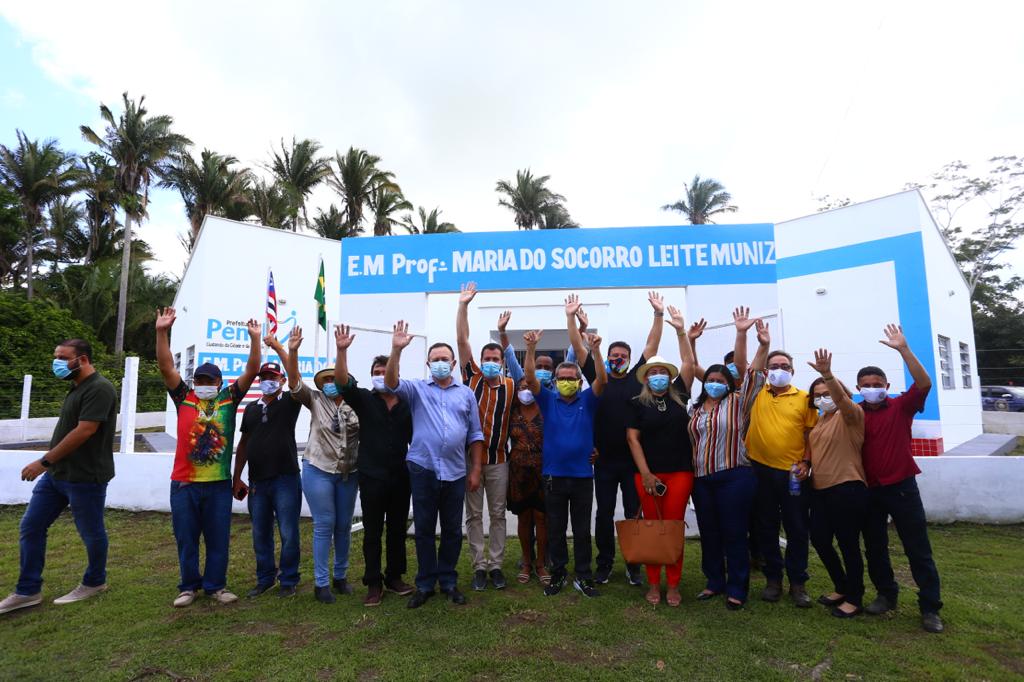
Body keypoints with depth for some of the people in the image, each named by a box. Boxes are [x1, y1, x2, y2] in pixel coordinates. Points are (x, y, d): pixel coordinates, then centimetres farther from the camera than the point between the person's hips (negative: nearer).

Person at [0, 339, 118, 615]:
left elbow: (84, 431, -24)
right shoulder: (77, 387, 13)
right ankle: (28, 591, 24)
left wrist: (44, 461, -18)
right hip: (56, 473, 10)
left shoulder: (99, 389, -19)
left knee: (91, 533, 7)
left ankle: (94, 583, 27)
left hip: (84, 477, -10)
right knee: (31, 527, 11)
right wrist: (50, 465, 16)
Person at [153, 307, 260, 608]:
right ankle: (189, 586, 29)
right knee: (186, 539, 12)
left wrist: (255, 338, -11)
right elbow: (166, 368, -3)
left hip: (218, 483, 0)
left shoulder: (229, 399, 3)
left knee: (218, 539, 9)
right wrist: (163, 332, -13)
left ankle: (216, 585, 24)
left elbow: (251, 371, -3)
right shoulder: (184, 398, 4)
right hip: (184, 483, 1)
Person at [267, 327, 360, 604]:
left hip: (349, 473, 2)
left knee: (344, 525, 10)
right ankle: (321, 583, 12)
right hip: (319, 470, -2)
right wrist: (290, 351, -30)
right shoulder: (316, 401, -1)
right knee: (324, 526, 0)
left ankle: (340, 576, 27)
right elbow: (295, 381, -15)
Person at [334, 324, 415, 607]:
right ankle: (373, 583, 19)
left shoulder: (407, 404, 2)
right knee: (372, 531, 7)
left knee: (398, 530, 13)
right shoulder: (364, 400, -1)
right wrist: (342, 350, -31)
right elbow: (342, 381, -18)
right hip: (372, 477, -2)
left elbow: (415, 439, 8)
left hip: (401, 477, 2)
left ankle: (394, 577, 29)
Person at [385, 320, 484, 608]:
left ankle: (448, 582, 28)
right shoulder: (417, 389, 5)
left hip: (456, 473, 1)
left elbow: (475, 434, 9)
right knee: (424, 529, 9)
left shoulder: (466, 393, 9)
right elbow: (391, 382, -14)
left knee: (453, 530, 11)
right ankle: (425, 584, 24)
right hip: (423, 469, -1)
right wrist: (396, 350, -26)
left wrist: (476, 469, 4)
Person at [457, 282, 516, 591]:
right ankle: (480, 566, 20)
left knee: (497, 514, 11)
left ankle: (496, 565, 23)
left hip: (498, 459, 1)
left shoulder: (511, 386, 1)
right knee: (474, 515, 9)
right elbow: (462, 340, -8)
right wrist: (463, 306, -13)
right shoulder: (472, 379, -3)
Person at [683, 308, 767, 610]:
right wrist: (681, 332, 10)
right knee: (709, 534, 13)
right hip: (701, 479, 5)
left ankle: (736, 590, 16)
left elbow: (750, 373, -8)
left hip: (734, 477, -4)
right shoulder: (696, 408, 11)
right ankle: (714, 582, 28)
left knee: (734, 534, 3)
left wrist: (742, 334, -21)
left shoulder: (737, 403, 1)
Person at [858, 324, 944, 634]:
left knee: (918, 549, 5)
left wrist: (903, 349, -25)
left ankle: (930, 607, 17)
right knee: (874, 547, 13)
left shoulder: (900, 407, -4)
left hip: (902, 486, -2)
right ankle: (886, 594, 30)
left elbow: (924, 384, -19)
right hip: (868, 490, 2)